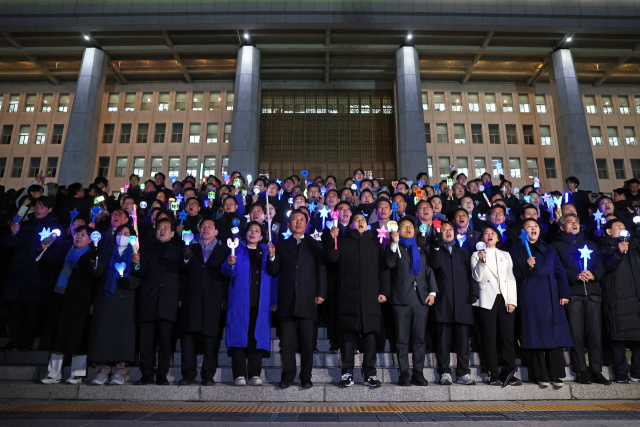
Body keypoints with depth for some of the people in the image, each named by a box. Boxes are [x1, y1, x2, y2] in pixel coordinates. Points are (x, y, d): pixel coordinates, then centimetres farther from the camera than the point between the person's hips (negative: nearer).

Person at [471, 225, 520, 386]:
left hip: (505, 299, 2)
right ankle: (493, 374, 3)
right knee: (489, 337, -3)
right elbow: (477, 277, -1)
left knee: (507, 336, -2)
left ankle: (509, 373, 5)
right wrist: (481, 261, -16)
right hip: (487, 300, -2)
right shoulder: (477, 255, 11)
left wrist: (512, 301, 2)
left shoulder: (505, 255, 19)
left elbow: (511, 278, 12)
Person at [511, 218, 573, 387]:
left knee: (555, 333, -3)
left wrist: (564, 293, 2)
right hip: (530, 296, -3)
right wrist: (527, 266, -23)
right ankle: (541, 375, 2)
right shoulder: (517, 249, 10)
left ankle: (556, 375, 2)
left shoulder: (549, 249, 21)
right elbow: (517, 272, -1)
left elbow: (560, 271, 14)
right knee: (536, 335, -4)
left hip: (551, 296, 3)